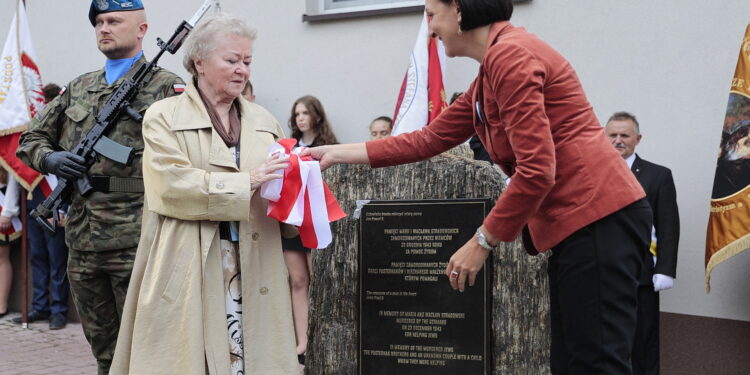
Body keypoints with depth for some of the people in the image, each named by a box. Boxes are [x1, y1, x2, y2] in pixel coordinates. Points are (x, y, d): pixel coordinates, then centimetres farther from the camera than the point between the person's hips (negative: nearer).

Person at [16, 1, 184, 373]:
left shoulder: (165, 86, -1)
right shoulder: (78, 88, 17)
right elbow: (30, 139, 20)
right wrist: (50, 158, 0)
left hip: (136, 241, -6)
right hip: (82, 241, 6)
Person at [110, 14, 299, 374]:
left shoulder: (263, 121, 17)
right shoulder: (164, 116, 3)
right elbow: (173, 186, -11)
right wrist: (247, 183, -15)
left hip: (252, 268, 4)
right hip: (189, 270, -3)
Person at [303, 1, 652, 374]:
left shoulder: (509, 54, -14)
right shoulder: (492, 69, 18)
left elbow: (536, 170, -20)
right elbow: (430, 138, 21)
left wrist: (481, 242, -11)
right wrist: (337, 153, 22)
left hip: (598, 219, -10)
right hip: (576, 223, 10)